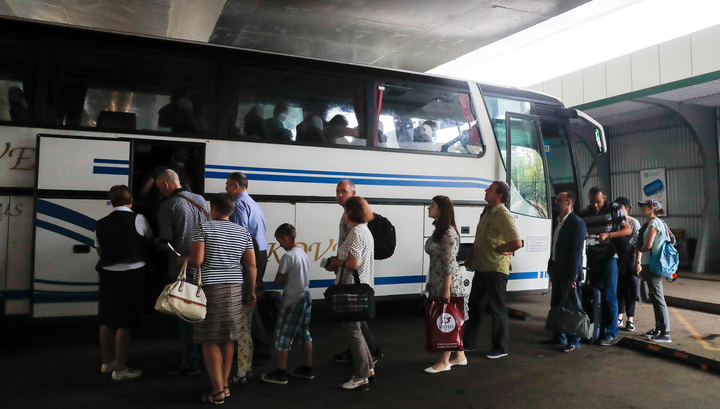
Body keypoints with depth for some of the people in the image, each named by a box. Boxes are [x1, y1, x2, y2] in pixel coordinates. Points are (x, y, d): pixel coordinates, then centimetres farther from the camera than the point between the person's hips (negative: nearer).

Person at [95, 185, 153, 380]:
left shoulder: (101, 224, 4)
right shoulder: (138, 220, -10)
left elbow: (99, 251, 13)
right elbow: (151, 243, 4)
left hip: (107, 274, 6)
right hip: (132, 275, -5)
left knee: (107, 320, 17)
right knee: (125, 323, 2)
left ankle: (107, 362, 32)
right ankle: (119, 368, 9)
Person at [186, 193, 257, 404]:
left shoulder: (203, 228, -5)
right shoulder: (243, 232, 7)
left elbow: (197, 260, -12)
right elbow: (251, 265, 5)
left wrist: (182, 259, 9)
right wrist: (250, 291, 12)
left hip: (210, 288, -4)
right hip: (234, 289, 5)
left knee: (210, 341, 4)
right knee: (227, 339, 15)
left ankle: (218, 391, 7)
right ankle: (225, 385, 23)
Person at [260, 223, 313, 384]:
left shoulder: (288, 256, -17)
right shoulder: (303, 253, 9)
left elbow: (278, 281, -16)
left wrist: (284, 280, 3)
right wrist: (288, 280, 5)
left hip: (292, 301, -9)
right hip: (305, 298, 9)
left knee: (283, 335, 1)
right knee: (304, 334, 16)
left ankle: (280, 373, 8)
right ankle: (307, 369, 24)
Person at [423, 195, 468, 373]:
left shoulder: (449, 233, -17)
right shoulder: (438, 231, 11)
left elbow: (450, 263, -20)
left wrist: (446, 288, -20)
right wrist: (431, 282, 18)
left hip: (448, 283, -9)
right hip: (437, 283, 9)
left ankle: (444, 361, 11)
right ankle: (460, 356, 28)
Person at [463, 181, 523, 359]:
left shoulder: (504, 216, -17)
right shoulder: (487, 211, 11)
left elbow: (517, 243, -27)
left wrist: (496, 250, -15)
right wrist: (471, 258, 15)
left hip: (496, 270, -9)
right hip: (481, 268, 9)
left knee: (497, 309, 4)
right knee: (474, 306, 16)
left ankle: (501, 347, 19)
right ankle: (467, 343, 28)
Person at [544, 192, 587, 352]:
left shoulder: (577, 223, -13)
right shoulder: (559, 222, 14)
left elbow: (576, 250, -18)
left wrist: (572, 275, -20)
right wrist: (551, 268, 13)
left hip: (569, 273, -9)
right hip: (557, 270, 9)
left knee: (572, 307, 1)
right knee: (556, 305, 16)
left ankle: (574, 341, 11)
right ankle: (559, 336, 28)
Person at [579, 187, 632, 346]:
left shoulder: (614, 209, -4)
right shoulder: (584, 213, 6)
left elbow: (628, 230, -5)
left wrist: (608, 234, -20)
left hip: (609, 257, -4)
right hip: (592, 257, 4)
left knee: (609, 295, -5)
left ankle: (611, 333, 1)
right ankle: (598, 329, 15)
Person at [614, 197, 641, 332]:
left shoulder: (634, 223, -4)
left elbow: (638, 243, -8)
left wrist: (638, 262, -13)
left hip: (630, 260, -3)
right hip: (617, 259, 3)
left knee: (630, 289, 3)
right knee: (619, 287, 6)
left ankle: (630, 319, 11)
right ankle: (620, 316, 16)